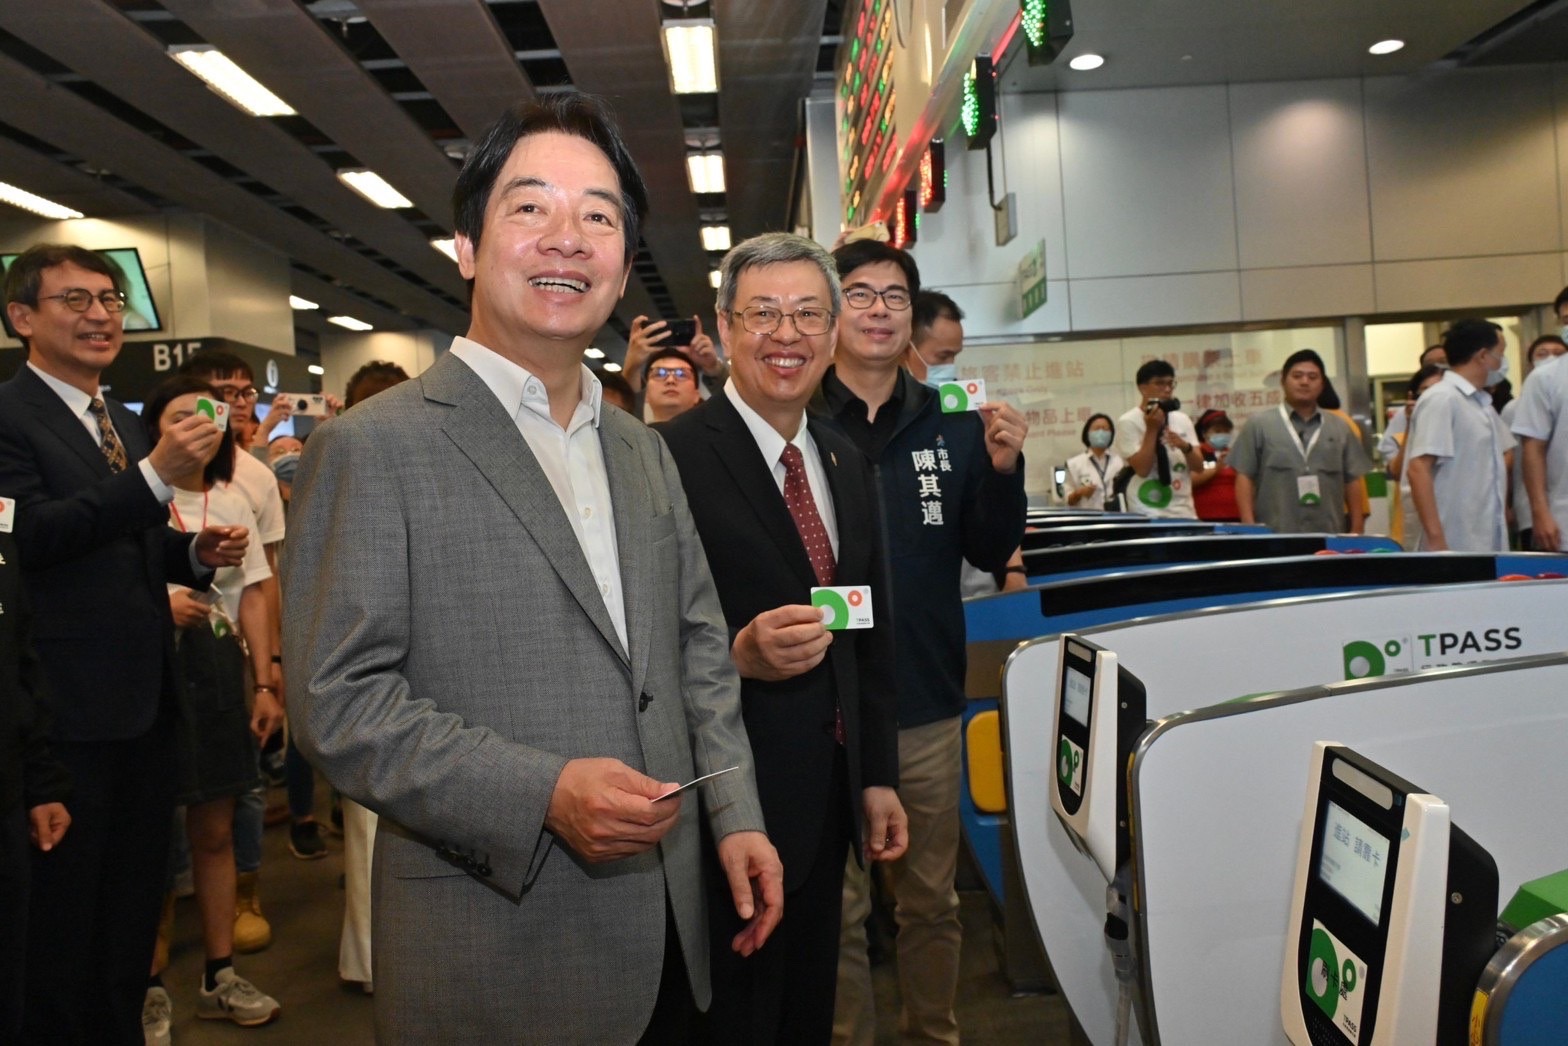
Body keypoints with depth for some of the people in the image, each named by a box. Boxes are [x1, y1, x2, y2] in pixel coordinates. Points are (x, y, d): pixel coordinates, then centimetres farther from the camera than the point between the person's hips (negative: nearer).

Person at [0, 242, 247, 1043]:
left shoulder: (125, 425, 15)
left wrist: (199, 553, 2)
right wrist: (157, 475, -31)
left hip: (144, 700, 8)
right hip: (69, 706, -8)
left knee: (135, 894, 19)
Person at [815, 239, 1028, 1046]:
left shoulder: (954, 424, 3)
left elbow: (990, 554, 5)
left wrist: (1003, 470, -9)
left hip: (929, 705, 3)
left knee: (932, 897, 18)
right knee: (838, 906, 12)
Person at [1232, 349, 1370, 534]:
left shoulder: (1340, 428, 14)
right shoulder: (1258, 425, 5)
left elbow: (1352, 481, 14)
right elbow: (1244, 478, 0)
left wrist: (1356, 532, 8)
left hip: (1329, 535, 3)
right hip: (1275, 537, -3)